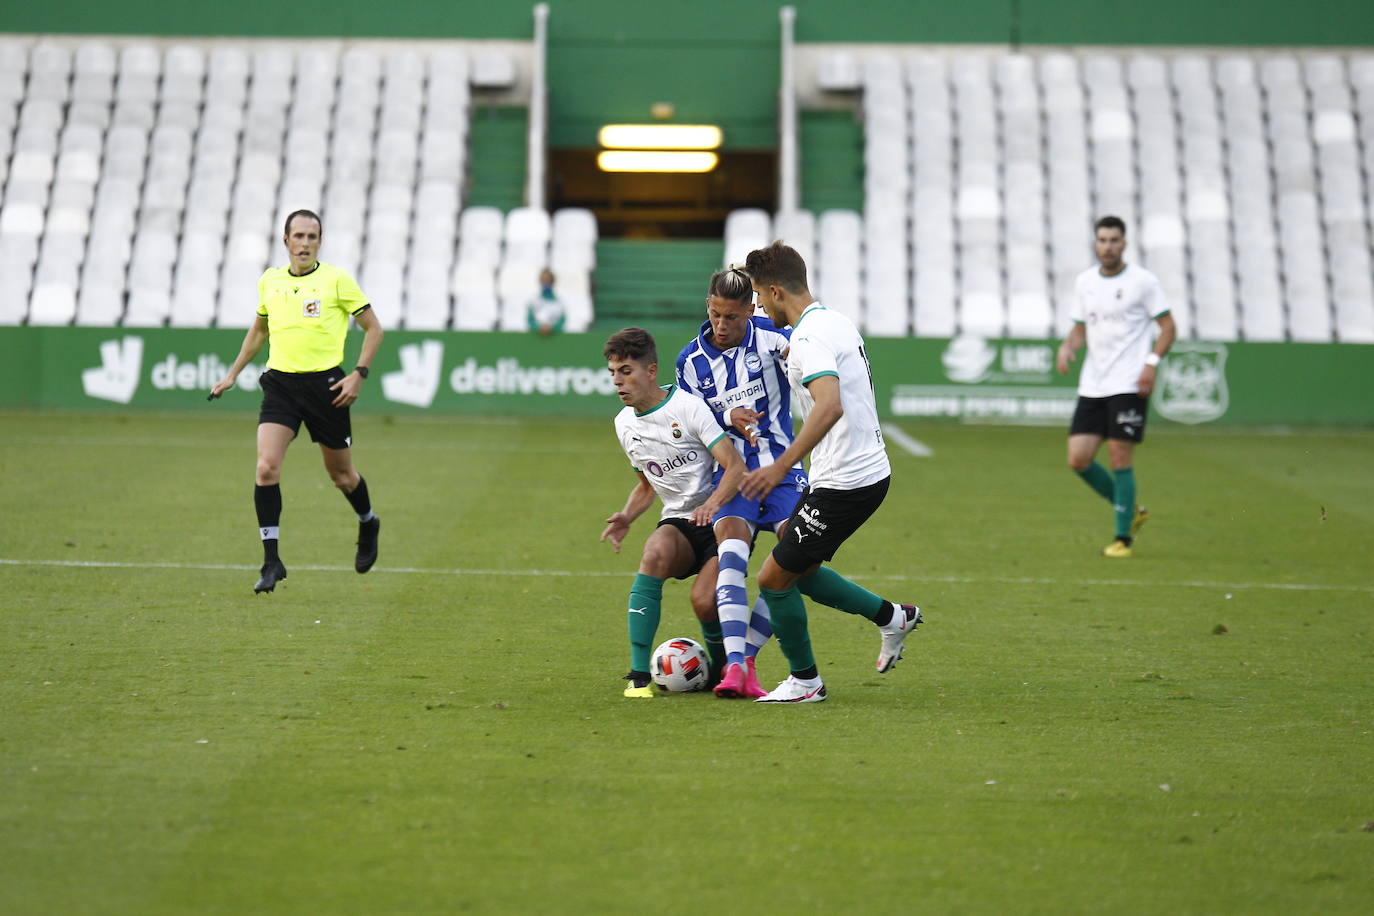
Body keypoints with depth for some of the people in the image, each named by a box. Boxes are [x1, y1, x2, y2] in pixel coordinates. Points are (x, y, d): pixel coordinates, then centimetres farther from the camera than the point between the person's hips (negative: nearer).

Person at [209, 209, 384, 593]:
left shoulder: (336, 279, -4)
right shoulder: (269, 281, 8)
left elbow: (373, 328, 1)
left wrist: (358, 375, -8)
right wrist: (232, 374, 24)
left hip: (325, 384, -3)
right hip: (280, 384, 3)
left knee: (341, 474, 10)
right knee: (266, 467, -15)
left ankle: (368, 525, 43)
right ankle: (271, 561, -10)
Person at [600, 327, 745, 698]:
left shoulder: (688, 407, -12)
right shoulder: (625, 424, 10)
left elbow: (736, 466, -17)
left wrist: (713, 503, -36)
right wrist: (626, 517, 3)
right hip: (678, 523, 5)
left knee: (704, 602, -27)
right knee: (656, 551, -32)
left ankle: (722, 670, 8)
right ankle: (639, 674, -33)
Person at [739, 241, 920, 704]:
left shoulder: (809, 338, -21)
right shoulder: (838, 322, 11)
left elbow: (830, 406, -35)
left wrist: (781, 466, -36)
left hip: (843, 483, -10)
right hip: (872, 470, 10)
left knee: (774, 578, 1)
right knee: (798, 569, 22)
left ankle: (804, 681, 15)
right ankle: (891, 616, 28)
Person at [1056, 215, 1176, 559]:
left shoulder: (1142, 281, -4)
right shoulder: (1084, 282, 10)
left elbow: (1168, 328, -2)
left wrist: (1152, 363, -15)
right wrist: (1068, 346, -3)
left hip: (1128, 385, -5)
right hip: (1092, 385, 5)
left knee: (1120, 458, -7)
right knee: (1078, 459, -1)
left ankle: (1123, 538, 4)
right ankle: (1131, 511, 20)